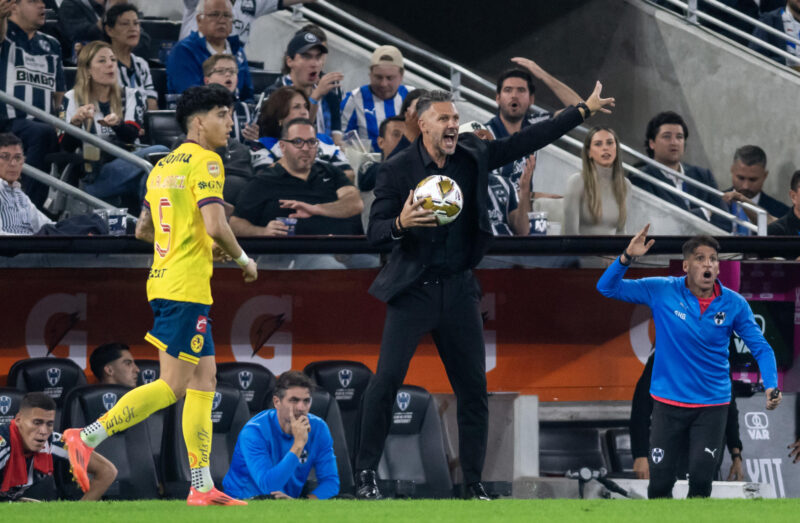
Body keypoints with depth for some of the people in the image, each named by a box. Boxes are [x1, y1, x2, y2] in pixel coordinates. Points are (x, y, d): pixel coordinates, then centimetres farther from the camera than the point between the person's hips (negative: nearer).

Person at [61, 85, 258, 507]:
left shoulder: (163, 166, 16)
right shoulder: (205, 162, -10)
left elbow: (143, 230, 21)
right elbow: (216, 225, -20)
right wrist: (241, 258, -3)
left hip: (165, 279, 9)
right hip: (187, 287, -9)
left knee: (203, 378, 9)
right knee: (172, 386, -6)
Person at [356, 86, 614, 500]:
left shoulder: (473, 154, 3)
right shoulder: (397, 169, -8)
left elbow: (528, 140, 9)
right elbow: (374, 232, -9)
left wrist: (584, 110, 9)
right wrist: (402, 224, -31)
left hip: (459, 290, 4)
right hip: (413, 289, -4)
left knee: (474, 388, 4)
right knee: (387, 378, -12)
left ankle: (474, 482, 12)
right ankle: (366, 472, -1)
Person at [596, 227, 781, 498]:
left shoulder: (734, 304, -4)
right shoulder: (662, 292, -6)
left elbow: (760, 348, 3)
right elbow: (607, 287, -4)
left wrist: (771, 386, -14)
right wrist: (627, 257, -22)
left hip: (712, 405, 0)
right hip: (668, 403, 0)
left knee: (701, 479, -9)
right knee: (660, 481, 0)